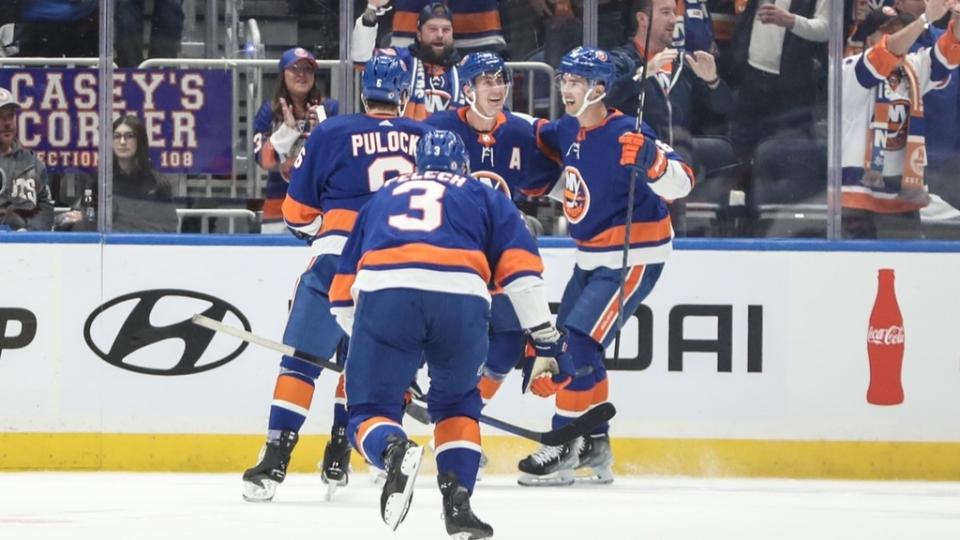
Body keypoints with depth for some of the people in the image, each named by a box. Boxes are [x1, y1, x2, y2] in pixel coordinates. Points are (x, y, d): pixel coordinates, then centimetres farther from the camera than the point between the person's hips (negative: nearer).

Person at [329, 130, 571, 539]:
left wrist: (365, 344, 47)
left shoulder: (382, 199, 37)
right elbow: (520, 266, 16)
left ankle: (392, 450, -25)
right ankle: (457, 501, 8)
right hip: (460, 296, 0)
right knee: (456, 403, 25)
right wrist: (545, 338, 16)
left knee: (371, 409, 10)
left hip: (383, 294, 0)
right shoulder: (482, 196, 32)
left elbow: (343, 293, 35)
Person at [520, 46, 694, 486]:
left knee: (580, 342, -16)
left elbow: (679, 184, -28)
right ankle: (595, 445, 26)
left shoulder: (625, 136, -22)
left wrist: (650, 161, -46)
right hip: (592, 256, 9)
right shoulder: (567, 131, 3)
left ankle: (563, 448, -11)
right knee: (569, 344, 12)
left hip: (635, 257, -9)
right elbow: (539, 139, 27)